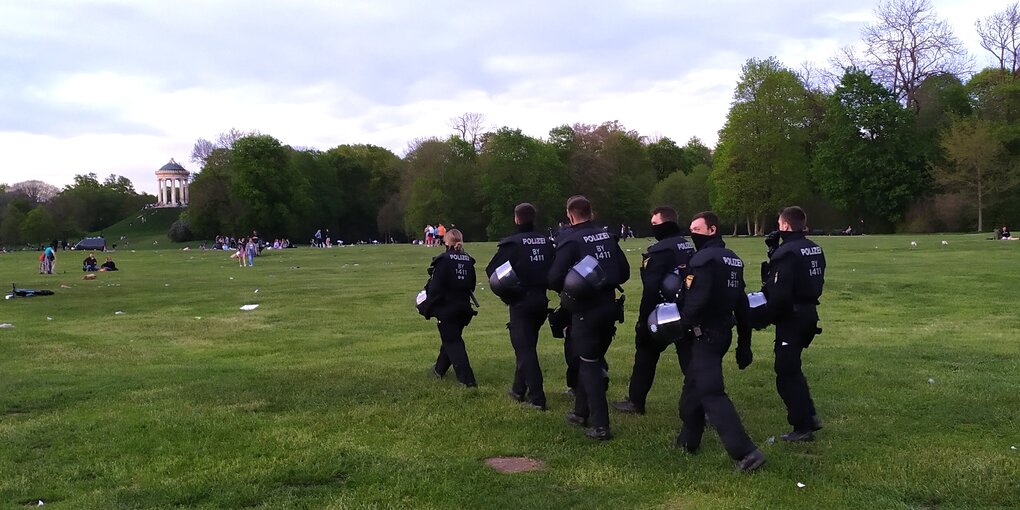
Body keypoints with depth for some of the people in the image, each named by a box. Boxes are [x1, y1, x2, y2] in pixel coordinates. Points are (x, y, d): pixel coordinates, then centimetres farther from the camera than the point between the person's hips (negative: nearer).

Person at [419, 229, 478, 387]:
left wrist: (427, 308, -8)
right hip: (464, 307, 7)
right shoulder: (468, 260, 5)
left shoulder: (443, 260, -16)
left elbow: (436, 288, -18)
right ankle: (440, 369, 40)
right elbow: (472, 286, 12)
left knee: (452, 342, -1)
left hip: (446, 307, -7)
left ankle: (467, 379, -8)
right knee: (451, 338, 22)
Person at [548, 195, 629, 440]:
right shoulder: (608, 236, 5)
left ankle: (600, 426, 0)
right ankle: (582, 412, 32)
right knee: (594, 358, 20)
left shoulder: (571, 241, -12)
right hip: (609, 306, 6)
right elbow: (624, 272, 7)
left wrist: (567, 290, 5)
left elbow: (554, 280, -16)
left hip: (586, 310, -6)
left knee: (589, 364, 2)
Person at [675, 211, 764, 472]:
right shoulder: (734, 259, 12)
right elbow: (741, 304, 15)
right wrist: (744, 343, 18)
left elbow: (696, 300, -26)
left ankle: (745, 452, -12)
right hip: (724, 331, 9)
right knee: (694, 383, 21)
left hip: (705, 334, -9)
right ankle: (688, 439, 32)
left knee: (711, 393, -8)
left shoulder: (704, 258, -16)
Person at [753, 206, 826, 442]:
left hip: (791, 317, -9)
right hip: (810, 313, 9)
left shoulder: (786, 253, -19)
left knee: (786, 373, 1)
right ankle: (809, 416, 25)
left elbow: (778, 296, -24)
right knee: (792, 368, 23)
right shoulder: (814, 249, 8)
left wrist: (759, 318, -12)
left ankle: (802, 427, 5)